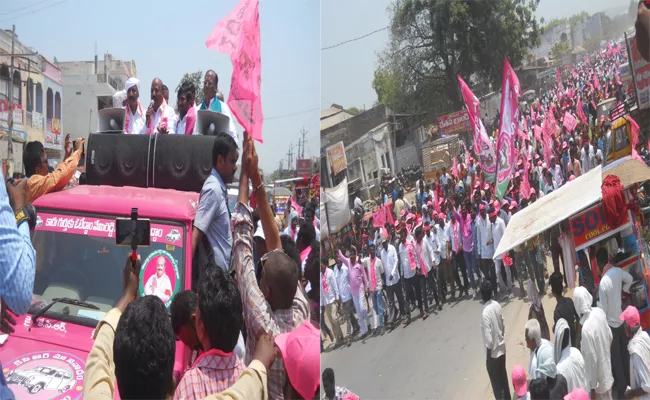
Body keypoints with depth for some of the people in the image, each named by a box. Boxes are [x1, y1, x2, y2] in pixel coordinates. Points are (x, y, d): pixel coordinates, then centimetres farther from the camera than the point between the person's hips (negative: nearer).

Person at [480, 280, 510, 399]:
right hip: (502, 348, 7)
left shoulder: (485, 312, -26)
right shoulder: (497, 305, -5)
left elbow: (489, 340, -24)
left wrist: (487, 358, -13)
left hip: (493, 353, -7)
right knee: (503, 379, 22)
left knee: (497, 385, 8)